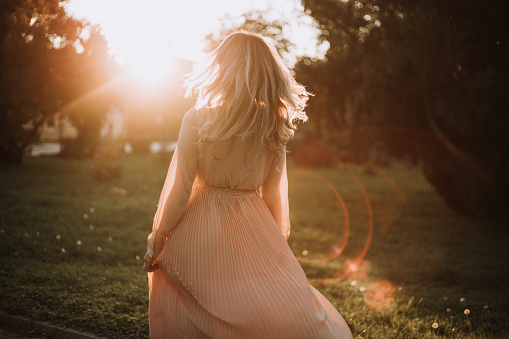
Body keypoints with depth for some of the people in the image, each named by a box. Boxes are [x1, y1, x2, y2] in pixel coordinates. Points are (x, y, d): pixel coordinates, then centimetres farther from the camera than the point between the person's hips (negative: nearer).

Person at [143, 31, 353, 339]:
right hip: (250, 232, 2)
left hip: (197, 235, -1)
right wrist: (276, 244, 17)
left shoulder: (198, 120, -14)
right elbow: (273, 197, 2)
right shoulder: (275, 127, -6)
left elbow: (179, 191, -12)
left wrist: (156, 241, 1)